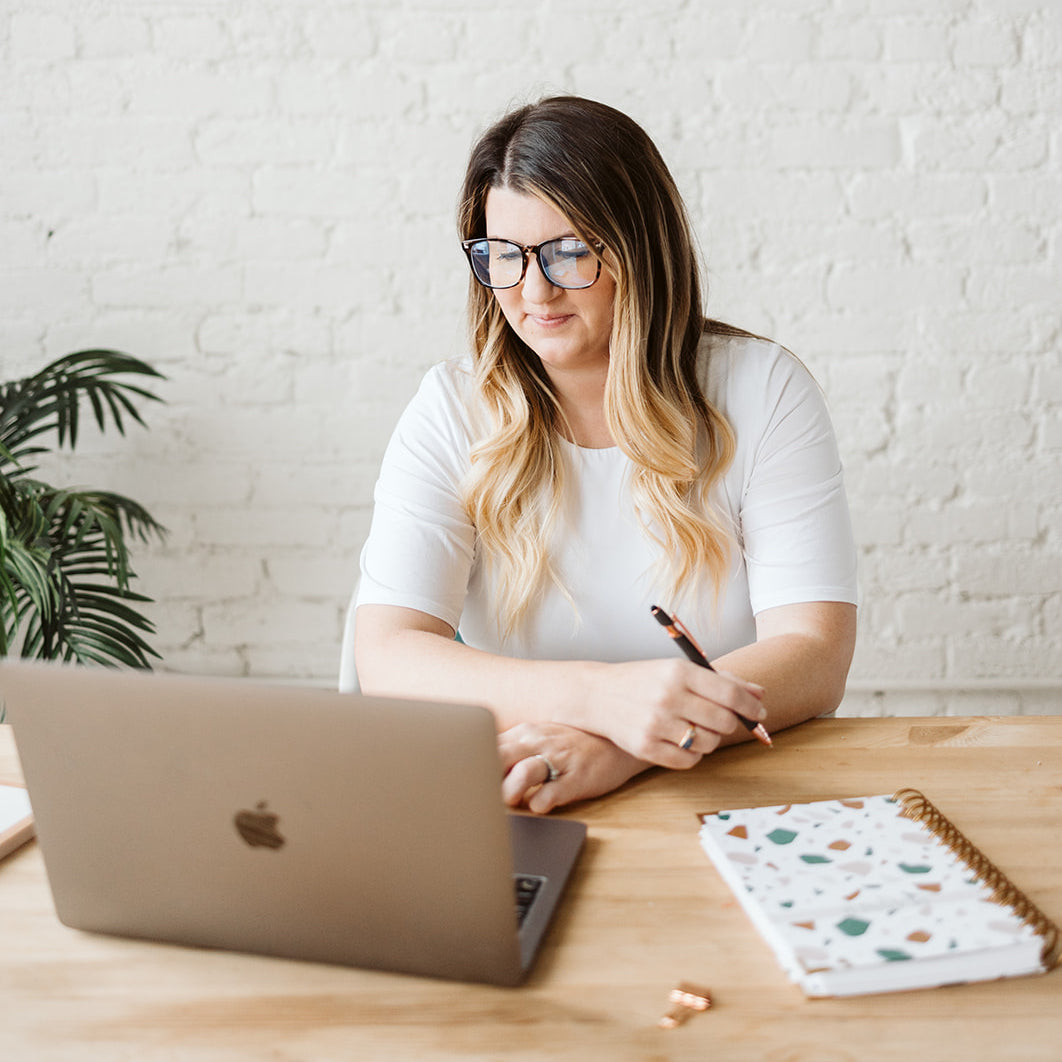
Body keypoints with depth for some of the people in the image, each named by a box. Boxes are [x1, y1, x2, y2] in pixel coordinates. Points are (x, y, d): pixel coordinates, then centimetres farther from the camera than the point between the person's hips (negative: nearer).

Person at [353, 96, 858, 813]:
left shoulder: (763, 391, -4)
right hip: (516, 809, 1)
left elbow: (814, 657, -12)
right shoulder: (453, 414, -2)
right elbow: (385, 660, -13)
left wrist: (621, 745, -28)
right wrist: (602, 696, -30)